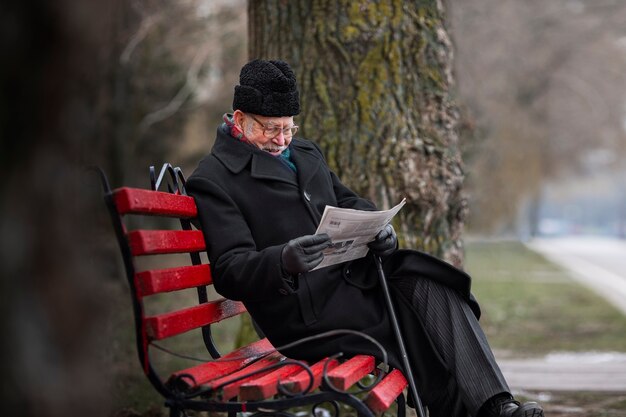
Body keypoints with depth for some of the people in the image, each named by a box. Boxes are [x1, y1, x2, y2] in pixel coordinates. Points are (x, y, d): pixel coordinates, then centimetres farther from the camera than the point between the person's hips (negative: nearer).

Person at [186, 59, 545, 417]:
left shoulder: (306, 152, 20)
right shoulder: (212, 181, -4)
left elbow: (348, 202, 25)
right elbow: (229, 272, -13)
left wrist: (379, 229, 0)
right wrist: (284, 261, -34)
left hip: (352, 276, 7)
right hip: (303, 310, -7)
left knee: (433, 288, -20)